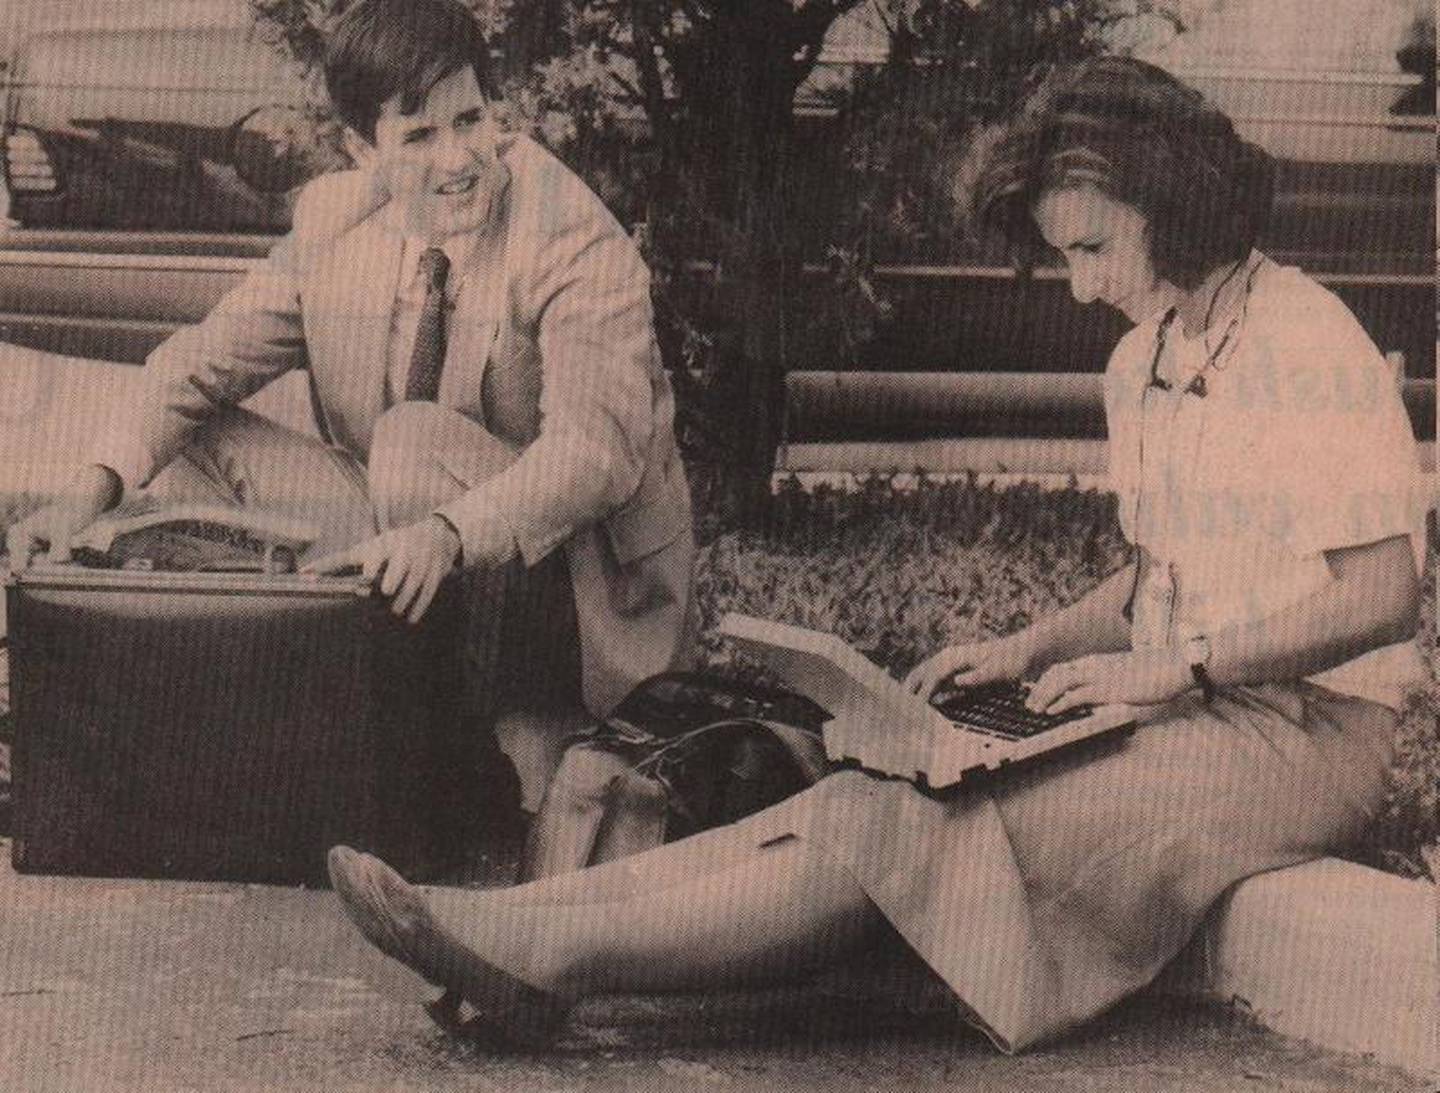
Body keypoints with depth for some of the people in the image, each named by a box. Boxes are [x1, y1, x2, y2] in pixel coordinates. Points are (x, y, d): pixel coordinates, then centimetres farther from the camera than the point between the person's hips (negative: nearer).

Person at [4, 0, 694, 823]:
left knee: (415, 442, -32)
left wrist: (446, 535, -49)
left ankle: (519, 732, -18)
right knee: (193, 446, -6)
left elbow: (595, 449, -32)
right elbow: (208, 360, -2)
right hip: (412, 543, 6)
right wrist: (95, 488, -20)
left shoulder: (579, 245, -20)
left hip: (584, 586, -6)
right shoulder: (335, 220, -3)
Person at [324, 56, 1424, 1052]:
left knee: (917, 833, -25)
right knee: (866, 803, -16)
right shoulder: (1141, 364, 15)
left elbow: (1381, 597, -16)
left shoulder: (1311, 350, -12)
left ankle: (550, 946, -32)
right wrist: (1031, 649, 5)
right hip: (1183, 708, 7)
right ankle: (513, 917, -29)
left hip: (1303, 729, -7)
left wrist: (1176, 664, -18)